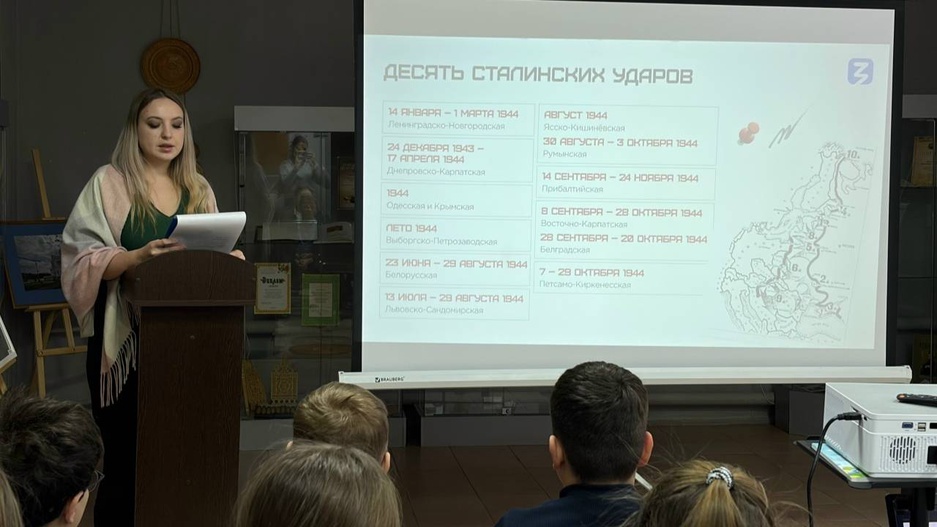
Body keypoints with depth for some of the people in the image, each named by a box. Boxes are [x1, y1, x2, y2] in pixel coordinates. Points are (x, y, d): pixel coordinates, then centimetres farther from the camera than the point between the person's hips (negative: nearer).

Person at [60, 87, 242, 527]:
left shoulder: (199, 191, 15)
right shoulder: (109, 184, 1)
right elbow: (86, 260, -7)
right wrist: (139, 256, -24)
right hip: (126, 341, -3)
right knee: (126, 456, -4)